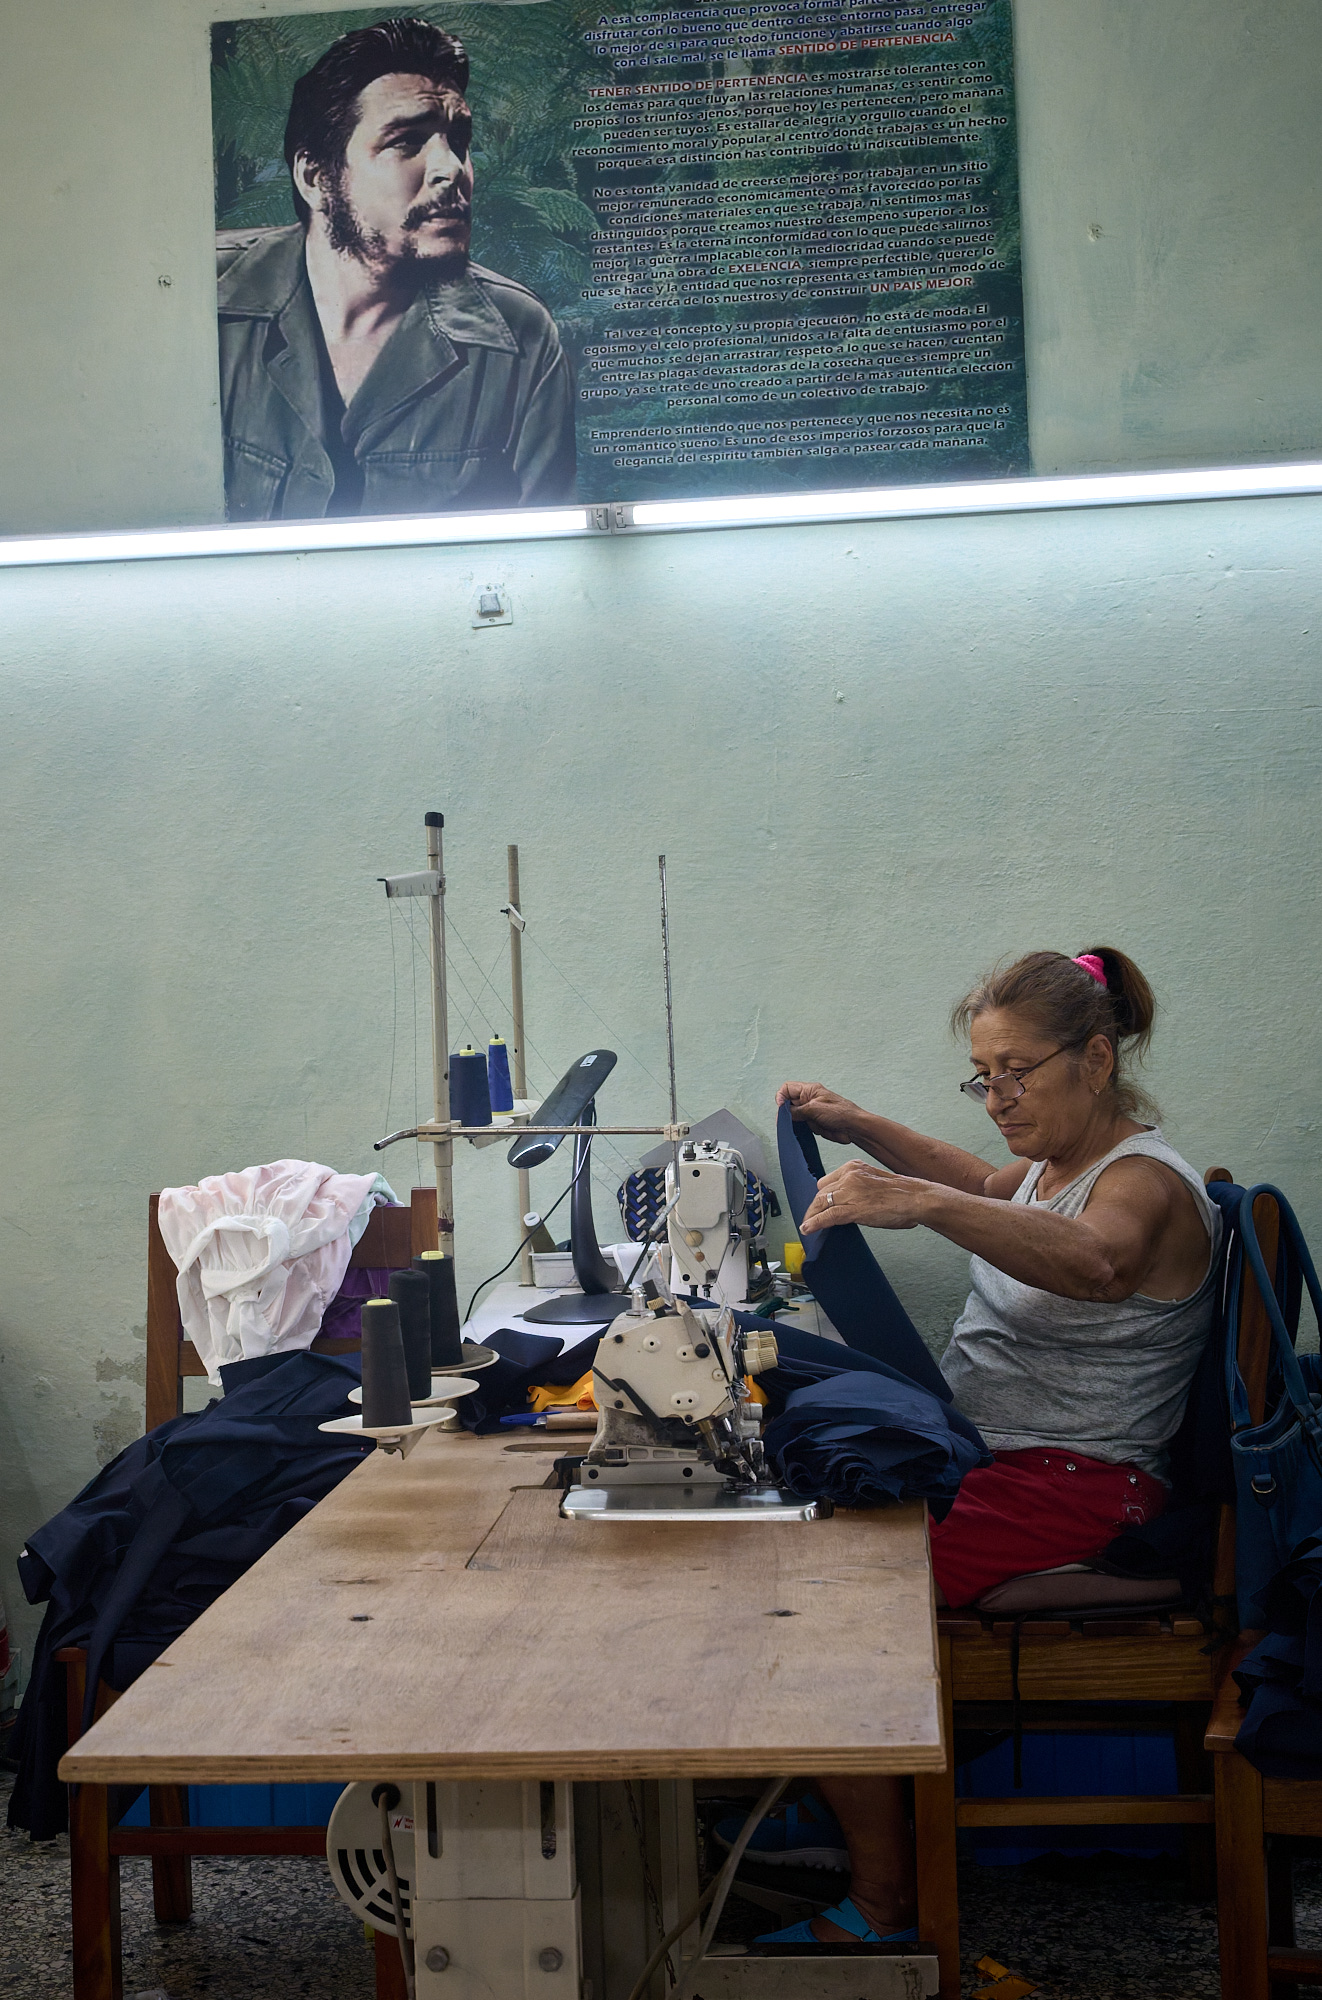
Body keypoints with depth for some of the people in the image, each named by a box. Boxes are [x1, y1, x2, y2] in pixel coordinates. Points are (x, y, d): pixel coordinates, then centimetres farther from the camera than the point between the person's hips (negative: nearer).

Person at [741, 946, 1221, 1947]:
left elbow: (1091, 1263, -44)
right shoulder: (1059, 1161, 12)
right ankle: (845, 1803, 19)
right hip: (992, 1455, 11)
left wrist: (919, 1202, -58)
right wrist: (862, 1129, 22)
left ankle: (885, 1904, -8)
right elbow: (990, 1187, 36)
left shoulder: (1147, 1183, -19)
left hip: (1069, 1490, -11)